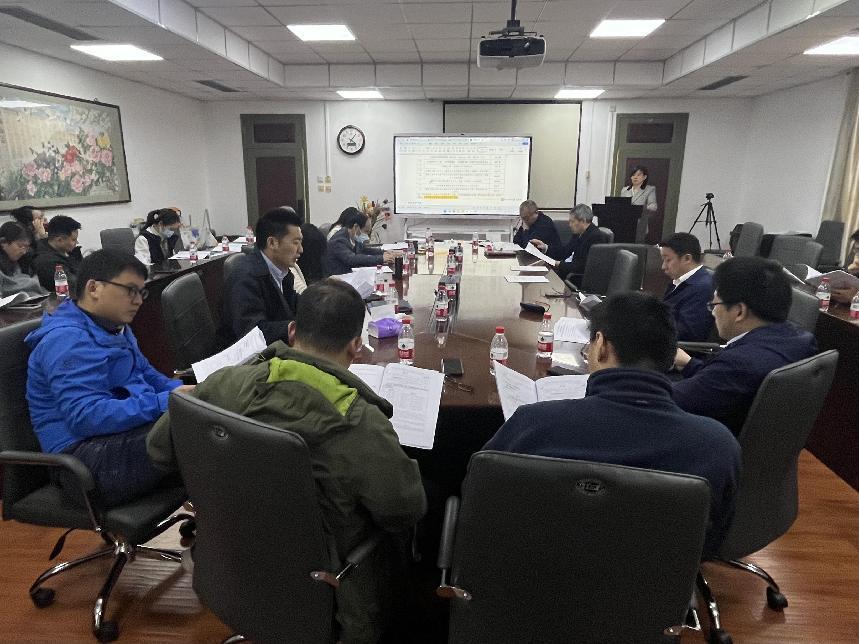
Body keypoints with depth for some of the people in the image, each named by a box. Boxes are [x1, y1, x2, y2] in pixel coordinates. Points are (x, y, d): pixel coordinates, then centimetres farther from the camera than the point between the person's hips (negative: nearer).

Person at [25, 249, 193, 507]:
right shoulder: (67, 338, -16)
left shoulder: (115, 327, 16)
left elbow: (145, 373, 25)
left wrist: (177, 389, 3)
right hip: (86, 454, -10)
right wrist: (164, 402, -28)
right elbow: (85, 416, -27)